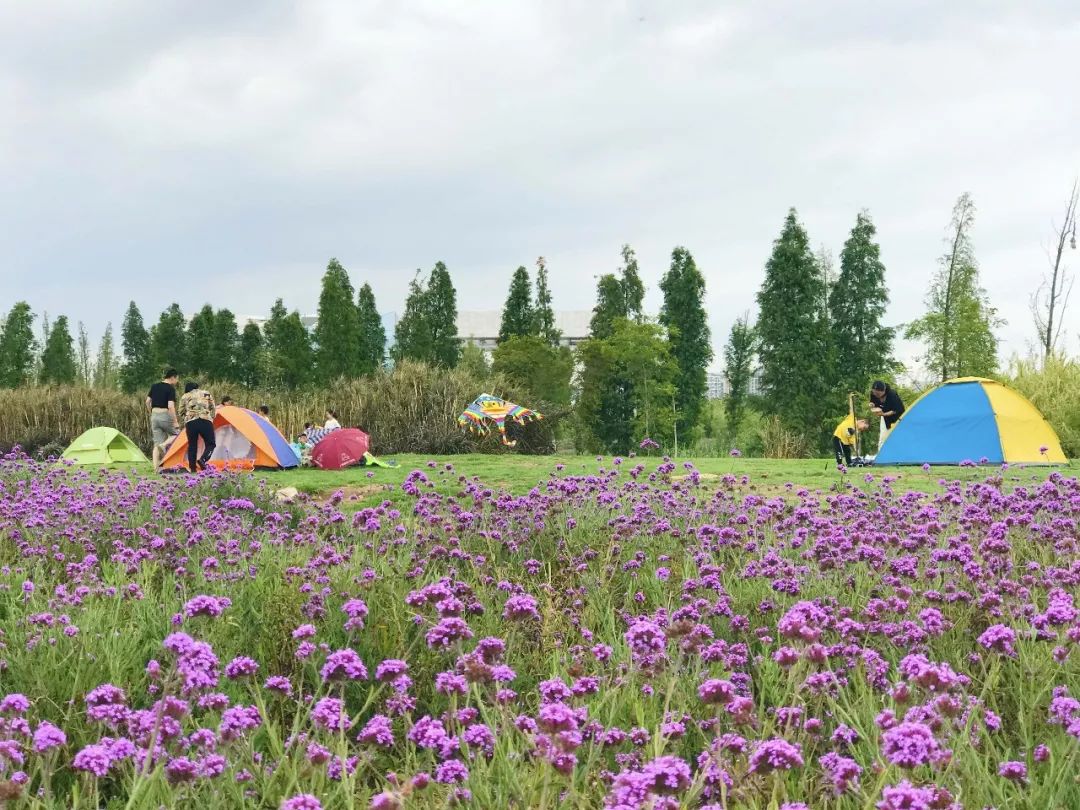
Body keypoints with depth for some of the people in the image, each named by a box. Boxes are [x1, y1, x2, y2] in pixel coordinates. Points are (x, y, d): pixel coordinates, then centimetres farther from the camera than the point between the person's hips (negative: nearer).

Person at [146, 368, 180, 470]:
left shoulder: (154, 386, 9)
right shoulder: (171, 389, -10)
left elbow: (147, 402, 14)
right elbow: (170, 406, -17)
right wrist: (175, 421, -14)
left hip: (154, 415, 6)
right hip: (165, 415, -6)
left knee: (157, 442, 9)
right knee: (175, 433, 17)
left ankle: (156, 467, 2)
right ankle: (163, 445, -11)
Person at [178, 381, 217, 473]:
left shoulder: (184, 397, 15)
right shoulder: (206, 394, 18)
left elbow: (181, 413, 17)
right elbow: (213, 409, 19)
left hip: (190, 423, 1)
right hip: (205, 421, -1)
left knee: (192, 445, 11)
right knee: (210, 444, 7)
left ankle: (192, 468, 6)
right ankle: (202, 459, -18)